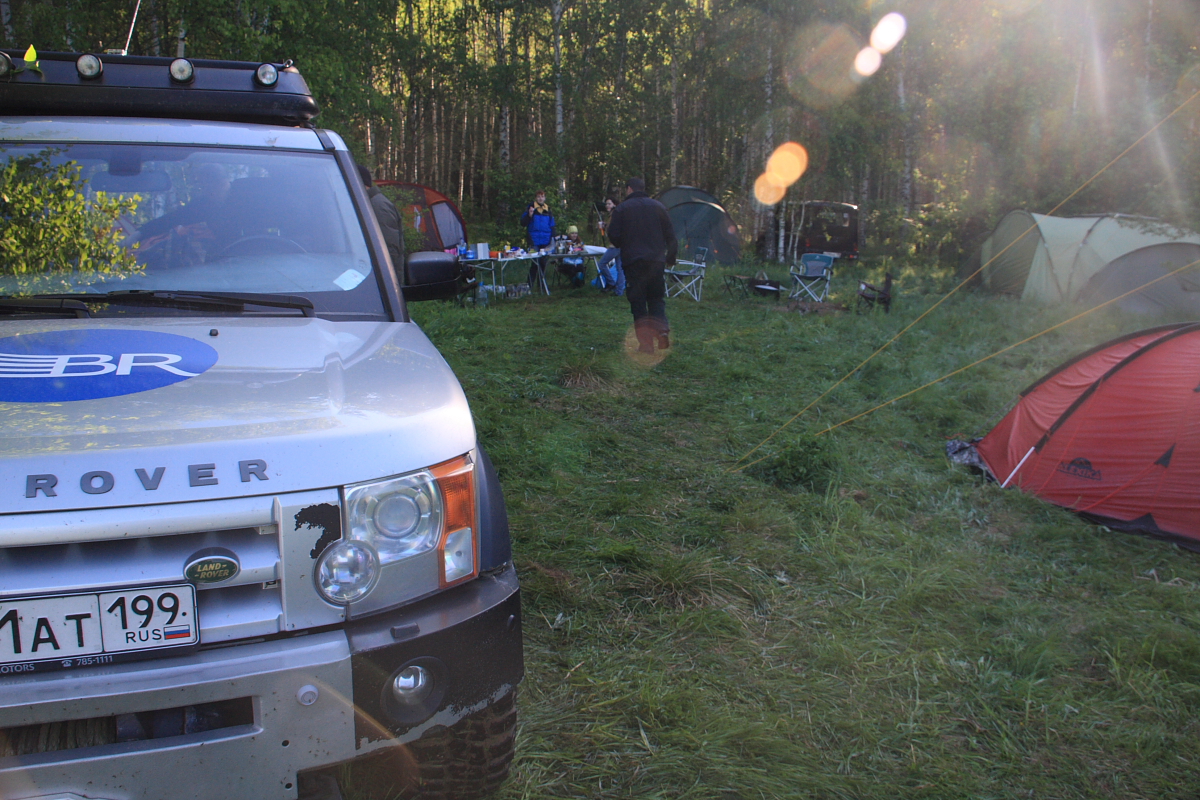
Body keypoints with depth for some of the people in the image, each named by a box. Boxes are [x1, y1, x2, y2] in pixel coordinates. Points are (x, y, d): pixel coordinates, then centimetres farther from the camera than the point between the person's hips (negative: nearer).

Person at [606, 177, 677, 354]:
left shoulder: (622, 209, -1)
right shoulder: (658, 206, 8)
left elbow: (614, 236, -2)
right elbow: (670, 235, 10)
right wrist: (671, 257, 21)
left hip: (633, 261, -3)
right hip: (656, 260, 3)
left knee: (638, 302, 3)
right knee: (657, 298, 14)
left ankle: (645, 342, -2)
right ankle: (661, 329, -9)